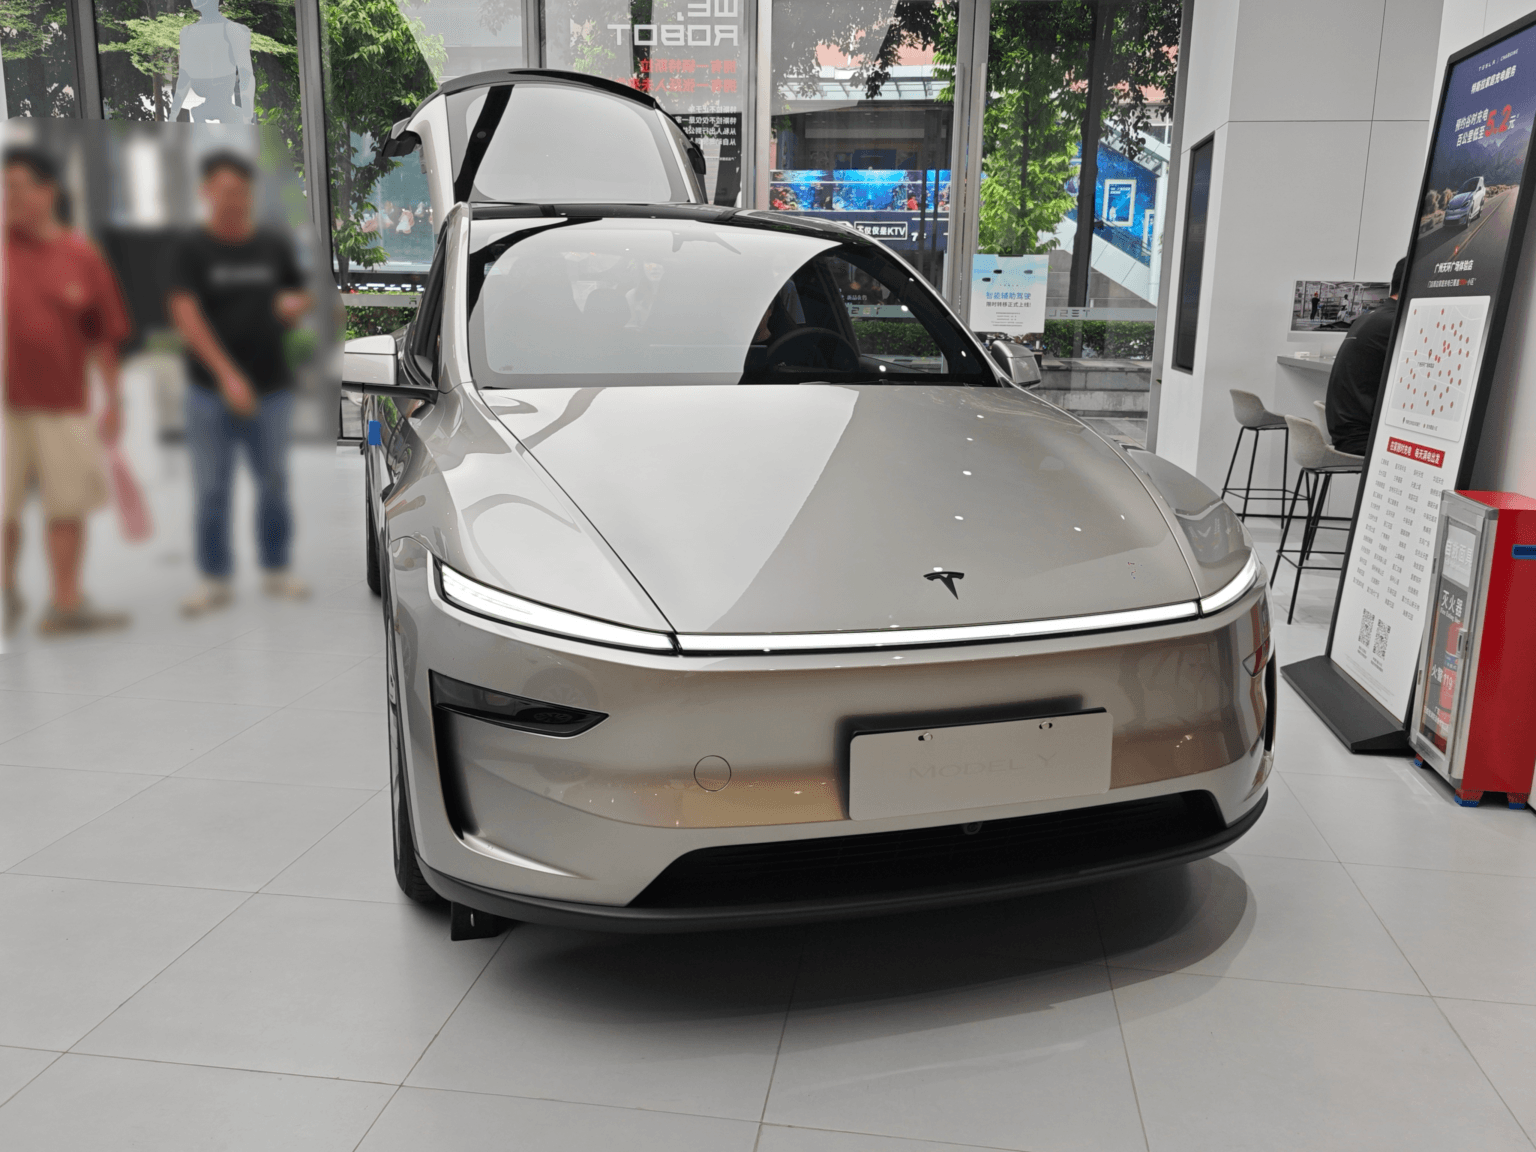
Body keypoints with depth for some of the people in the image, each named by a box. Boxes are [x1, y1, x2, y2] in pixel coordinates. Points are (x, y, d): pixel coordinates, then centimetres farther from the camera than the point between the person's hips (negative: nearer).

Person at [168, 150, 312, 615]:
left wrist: (295, 304, -8)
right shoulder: (193, 250, -2)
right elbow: (186, 316, -11)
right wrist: (227, 374, -22)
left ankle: (276, 570, 21)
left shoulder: (274, 246, 7)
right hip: (211, 390, -2)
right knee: (210, 489, 2)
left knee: (274, 483, 8)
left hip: (271, 389, 2)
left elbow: (299, 298, 18)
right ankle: (215, 580, 12)